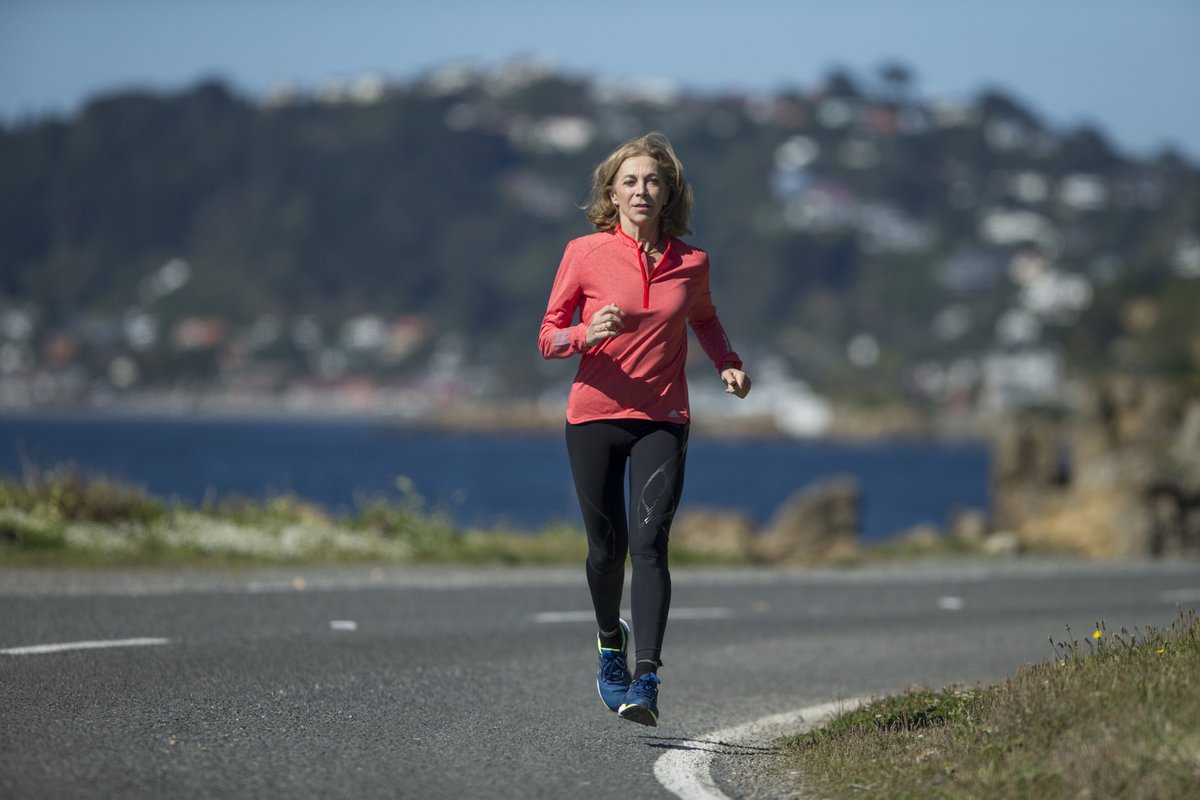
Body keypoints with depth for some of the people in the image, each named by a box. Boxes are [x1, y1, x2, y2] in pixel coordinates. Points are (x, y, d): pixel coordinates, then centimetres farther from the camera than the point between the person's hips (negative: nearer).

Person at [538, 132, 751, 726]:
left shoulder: (690, 262, 2)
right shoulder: (584, 254, -4)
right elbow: (548, 336, 0)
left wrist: (727, 364, 6)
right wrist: (585, 335, -22)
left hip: (662, 420, 0)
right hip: (595, 415, 0)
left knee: (650, 541, -16)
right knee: (607, 547, 8)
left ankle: (646, 679, -23)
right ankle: (611, 646, 38)